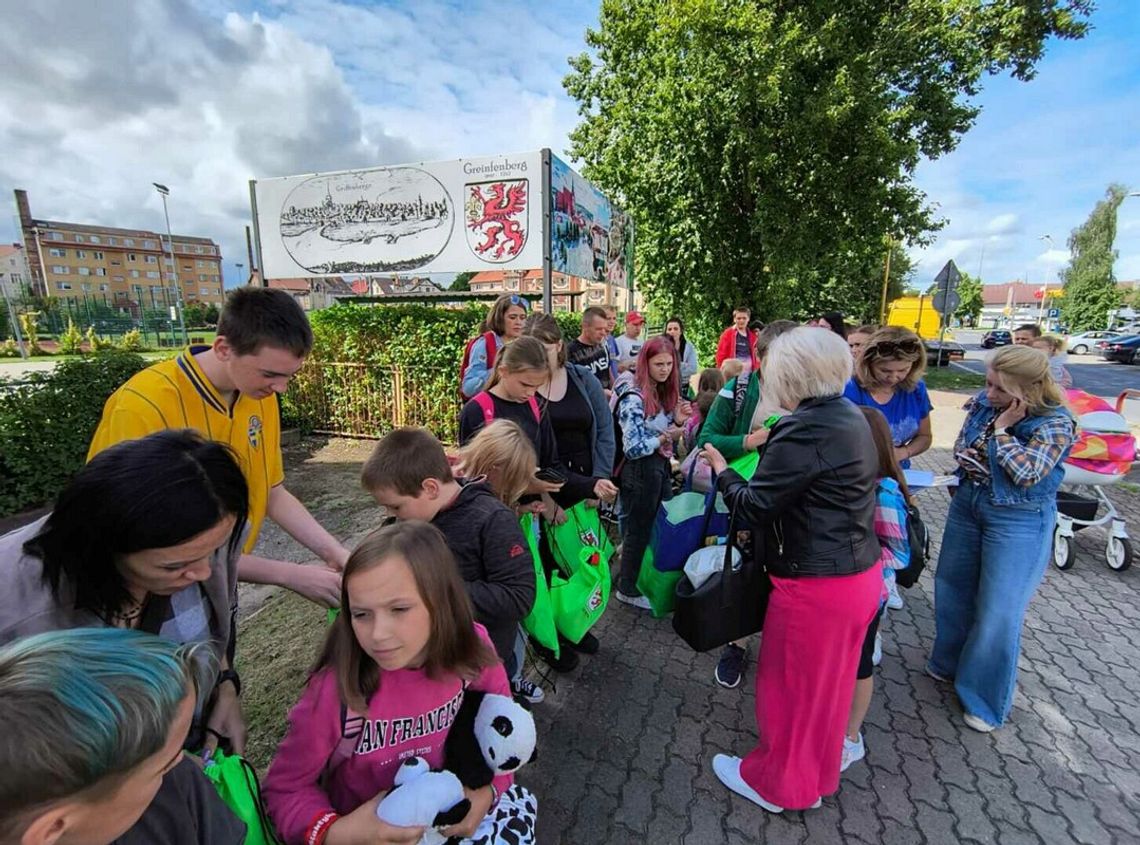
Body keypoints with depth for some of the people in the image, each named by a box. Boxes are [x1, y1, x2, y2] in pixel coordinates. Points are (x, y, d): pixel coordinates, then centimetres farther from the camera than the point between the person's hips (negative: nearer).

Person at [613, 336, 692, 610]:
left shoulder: (663, 392, 7)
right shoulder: (634, 398, -20)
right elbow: (633, 447, -23)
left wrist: (678, 421, -5)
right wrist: (666, 437, -17)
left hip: (661, 468, 8)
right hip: (641, 471, -8)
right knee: (639, 531, 7)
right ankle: (627, 589, 26)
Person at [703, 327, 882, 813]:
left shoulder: (807, 430, -25)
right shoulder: (850, 417, 4)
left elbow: (752, 507, -20)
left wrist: (721, 469, -4)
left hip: (815, 586, -9)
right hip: (859, 574, 9)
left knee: (791, 685, 14)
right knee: (827, 683, 26)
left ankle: (775, 782, 38)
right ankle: (815, 777, 49)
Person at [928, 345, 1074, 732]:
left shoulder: (1055, 422, -18)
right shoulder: (984, 402, -4)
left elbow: (1026, 474, -25)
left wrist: (1001, 429, -21)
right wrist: (973, 466, -13)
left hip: (1018, 521, -6)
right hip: (968, 503, 6)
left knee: (999, 610, 2)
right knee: (952, 588, 18)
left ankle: (985, 698, 22)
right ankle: (950, 662, 42)